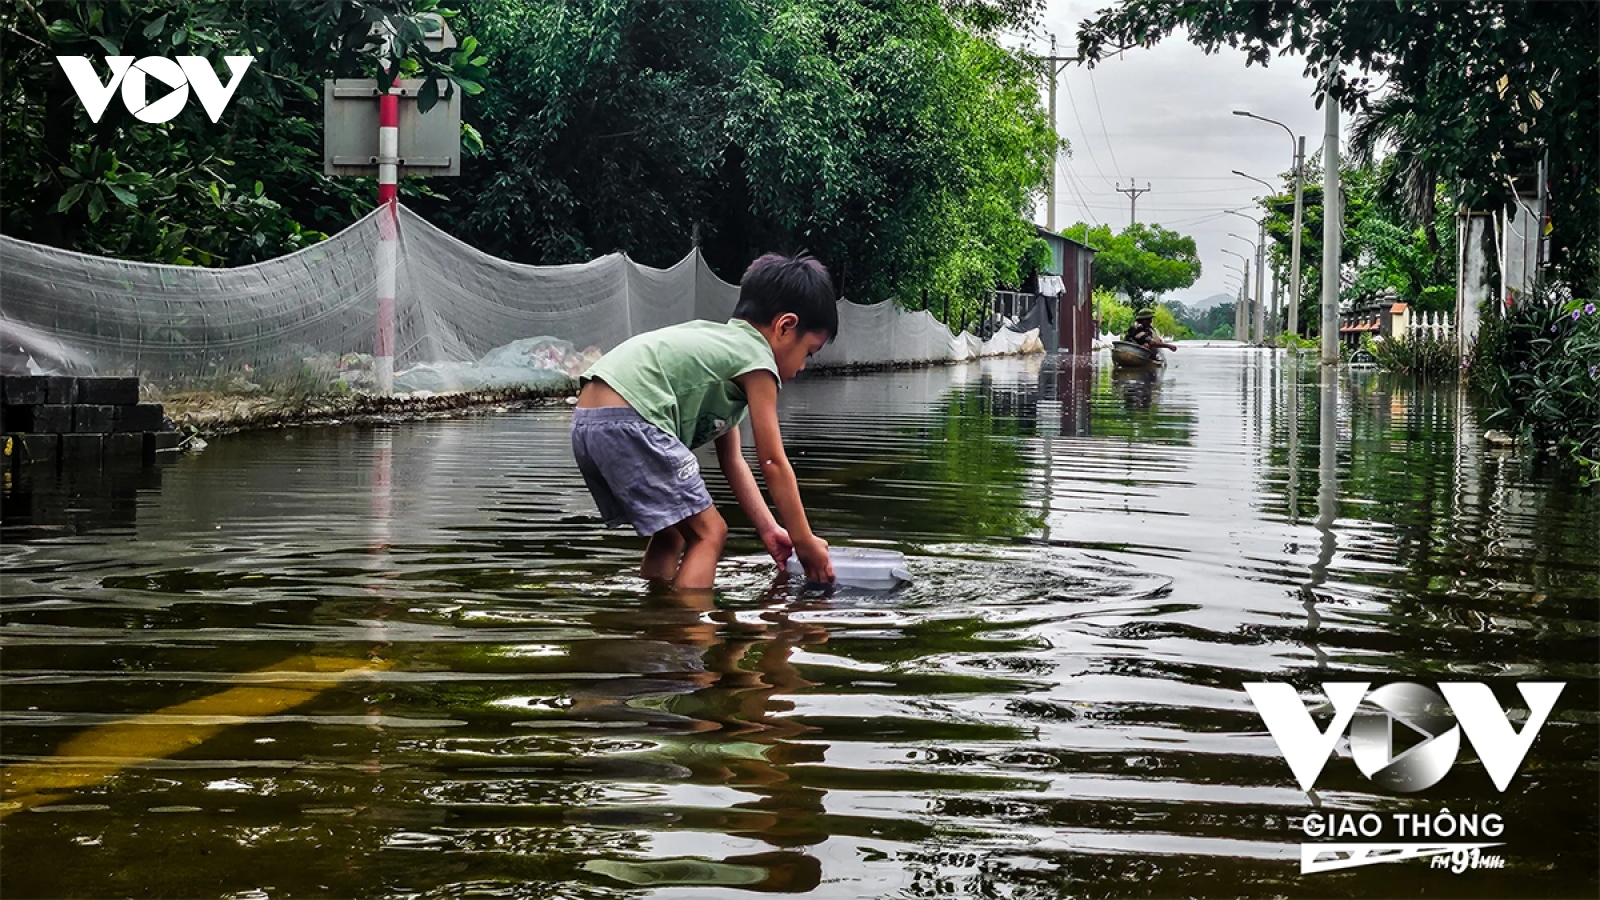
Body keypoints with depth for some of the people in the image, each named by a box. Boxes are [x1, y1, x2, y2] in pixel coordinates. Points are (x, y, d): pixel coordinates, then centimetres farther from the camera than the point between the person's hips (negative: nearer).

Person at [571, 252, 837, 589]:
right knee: (708, 532, -4)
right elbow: (773, 463, -2)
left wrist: (768, 529, 25)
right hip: (628, 422, -10)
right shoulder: (756, 358, -1)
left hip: (586, 422, 10)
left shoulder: (722, 341, 27)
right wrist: (805, 542, 5)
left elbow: (731, 459, 27)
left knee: (672, 533, 22)